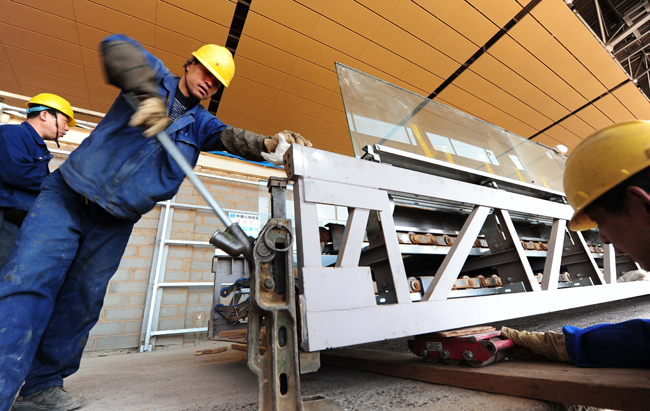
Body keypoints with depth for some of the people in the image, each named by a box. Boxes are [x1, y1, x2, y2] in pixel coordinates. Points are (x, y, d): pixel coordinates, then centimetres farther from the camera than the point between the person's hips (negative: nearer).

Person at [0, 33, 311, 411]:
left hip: (116, 222, 3)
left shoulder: (200, 123, 9)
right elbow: (118, 47, -16)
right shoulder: (155, 77, 2)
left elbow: (230, 137, -9)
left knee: (82, 302, 5)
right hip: (68, 196, -2)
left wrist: (267, 145, -27)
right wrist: (149, 94, -33)